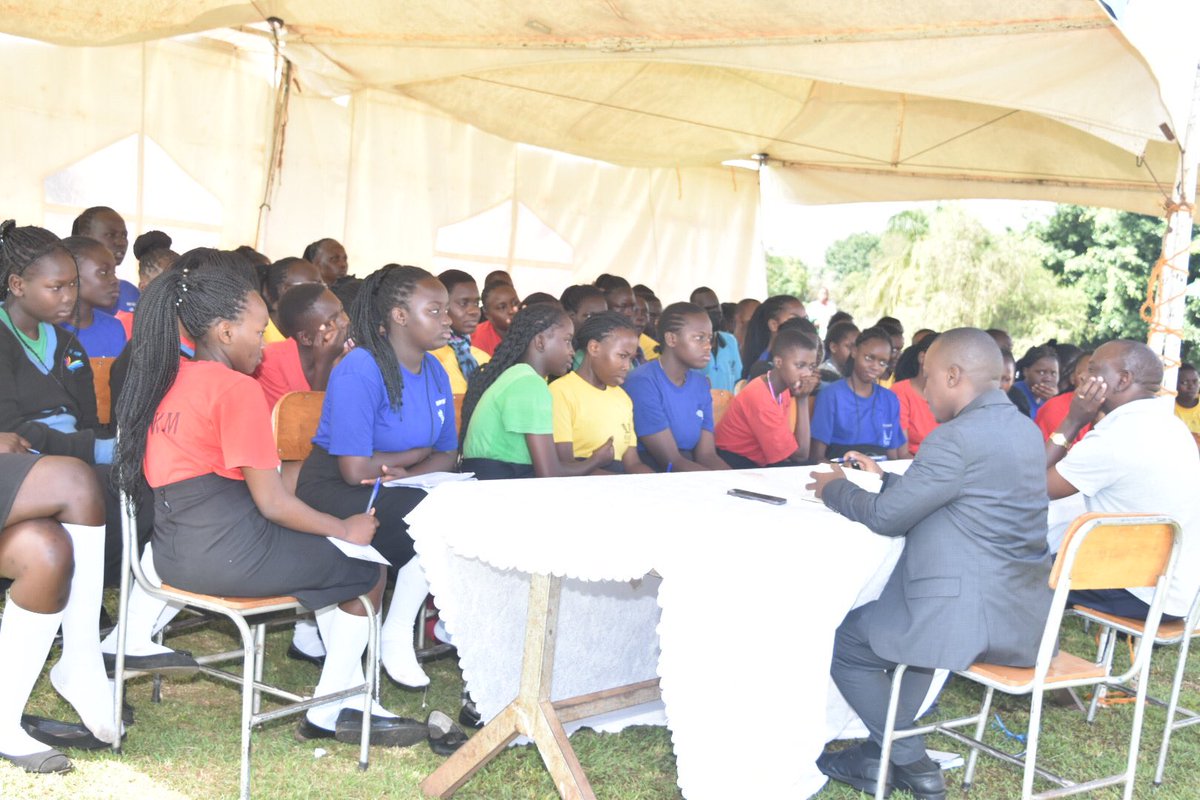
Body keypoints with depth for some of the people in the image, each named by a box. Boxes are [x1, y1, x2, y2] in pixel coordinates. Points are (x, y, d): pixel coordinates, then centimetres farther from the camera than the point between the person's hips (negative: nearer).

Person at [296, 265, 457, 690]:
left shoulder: (435, 373, 6)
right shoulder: (359, 371, -20)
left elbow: (447, 456, 8)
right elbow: (355, 470, -25)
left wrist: (402, 472, -14)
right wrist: (416, 453, -9)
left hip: (392, 491, 8)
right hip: (333, 491, -8)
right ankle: (396, 636, -9)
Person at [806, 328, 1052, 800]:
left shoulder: (957, 437, -19)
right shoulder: (1025, 430, 9)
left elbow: (886, 517, -13)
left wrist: (835, 489, 4)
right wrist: (883, 478, 22)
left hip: (969, 618, -9)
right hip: (1024, 614, 10)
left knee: (842, 642, 10)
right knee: (881, 617, 31)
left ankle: (910, 762, 21)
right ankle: (885, 753, 32)